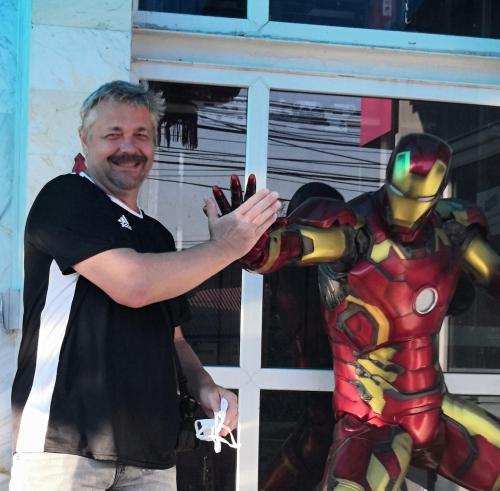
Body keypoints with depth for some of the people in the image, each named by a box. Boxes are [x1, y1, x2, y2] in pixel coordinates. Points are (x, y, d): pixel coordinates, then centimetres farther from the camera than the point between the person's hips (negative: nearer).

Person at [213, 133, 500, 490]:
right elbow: (290, 242, -39)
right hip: (372, 419, -6)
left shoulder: (451, 229, -4)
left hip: (434, 408, 6)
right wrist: (251, 243, -59)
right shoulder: (356, 230, -22)